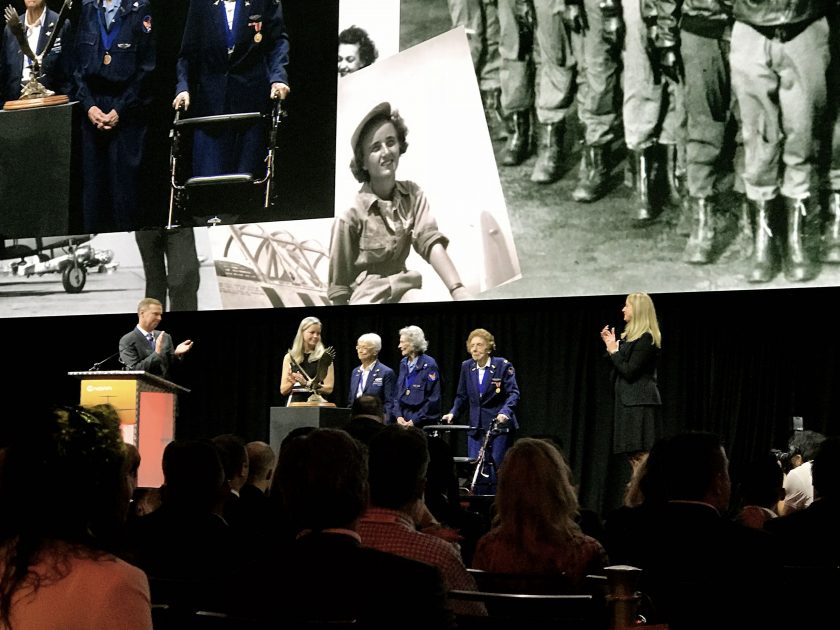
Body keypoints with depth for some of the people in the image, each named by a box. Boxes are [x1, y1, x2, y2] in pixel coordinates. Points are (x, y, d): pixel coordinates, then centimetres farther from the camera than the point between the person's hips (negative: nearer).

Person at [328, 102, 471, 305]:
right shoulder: (350, 217, -12)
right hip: (368, 300, -5)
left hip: (406, 294, 5)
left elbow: (431, 242, -14)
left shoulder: (413, 195, 0)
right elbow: (339, 287, -6)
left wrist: (458, 291, -29)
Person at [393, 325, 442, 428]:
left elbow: (433, 399, -12)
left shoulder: (429, 365, -9)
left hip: (423, 423, -6)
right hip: (404, 422, 6)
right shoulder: (404, 364, 12)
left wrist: (414, 421, -14)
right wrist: (398, 416, 1)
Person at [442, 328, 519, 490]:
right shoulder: (467, 367, 7)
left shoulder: (503, 365, -6)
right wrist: (453, 413, -2)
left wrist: (505, 412, -28)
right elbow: (462, 396, 14)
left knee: (497, 469, -6)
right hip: (476, 426, 4)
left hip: (499, 424, -4)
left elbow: (513, 393, -11)